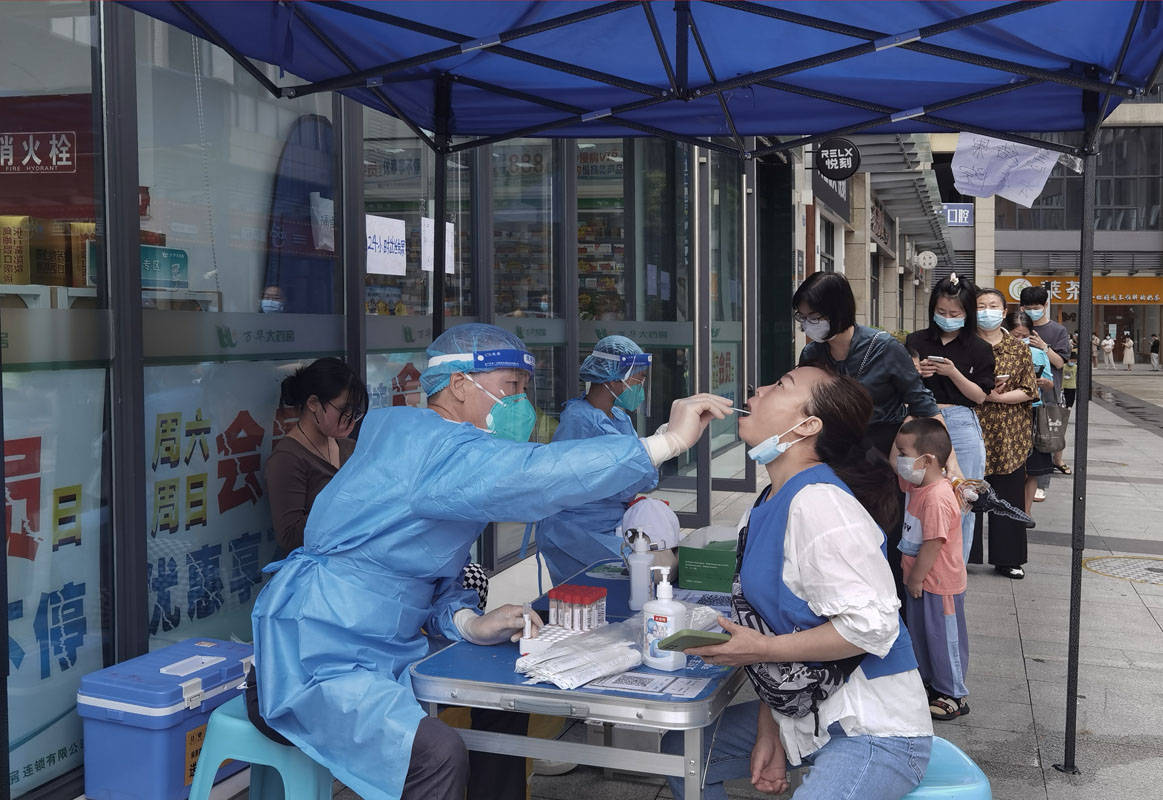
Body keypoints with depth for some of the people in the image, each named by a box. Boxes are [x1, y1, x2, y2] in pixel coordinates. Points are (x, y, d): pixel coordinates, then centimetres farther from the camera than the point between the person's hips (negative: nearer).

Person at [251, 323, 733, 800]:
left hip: (385, 650, 10)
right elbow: (530, 474, -36)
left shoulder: (436, 446, 13)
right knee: (439, 754, -27)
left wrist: (468, 623, -8)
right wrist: (669, 441, -35)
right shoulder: (422, 441, -20)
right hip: (321, 659, -10)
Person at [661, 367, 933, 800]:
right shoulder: (772, 502, 8)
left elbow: (870, 625, -28)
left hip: (875, 732, -10)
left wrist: (763, 649, -20)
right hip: (802, 715, 10)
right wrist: (768, 731, 4)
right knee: (681, 750, 14)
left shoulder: (818, 502, -23)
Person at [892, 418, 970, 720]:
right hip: (921, 581, 9)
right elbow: (897, 472, 20)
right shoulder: (917, 484, -1)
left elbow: (932, 545, -26)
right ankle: (930, 681, 40)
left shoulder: (938, 498, -30)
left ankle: (954, 696, 22)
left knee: (944, 638, 6)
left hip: (939, 584, -9)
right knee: (919, 634, 22)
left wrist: (917, 578, -17)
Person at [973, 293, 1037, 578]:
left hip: (1009, 434, 1)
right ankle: (963, 553, 13)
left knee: (1008, 495, 5)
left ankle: (1007, 558, 17)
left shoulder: (1019, 348, 6)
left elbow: (1029, 391, -1)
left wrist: (997, 397, -15)